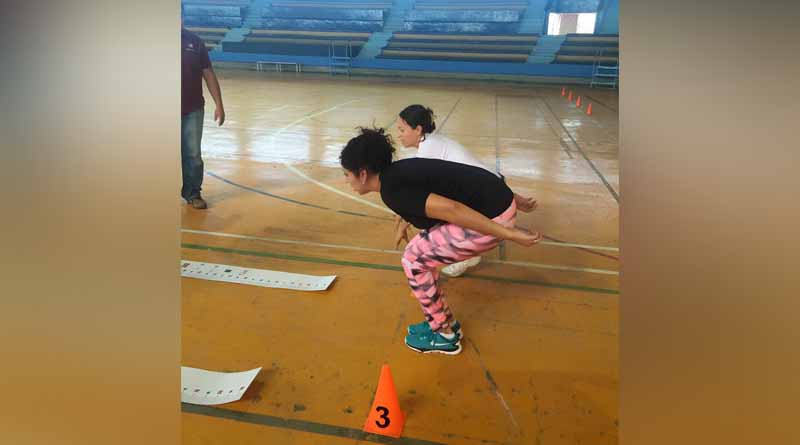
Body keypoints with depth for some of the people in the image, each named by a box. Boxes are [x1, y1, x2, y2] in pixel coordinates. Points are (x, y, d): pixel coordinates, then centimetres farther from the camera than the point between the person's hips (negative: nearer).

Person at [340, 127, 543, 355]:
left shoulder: (392, 190, -18)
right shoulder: (397, 170, 12)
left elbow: (450, 209, -27)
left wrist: (509, 235, -23)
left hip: (491, 218, -9)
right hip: (496, 201, 9)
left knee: (414, 260, 2)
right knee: (421, 252, 17)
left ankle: (444, 335, 18)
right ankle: (447, 323, 31)